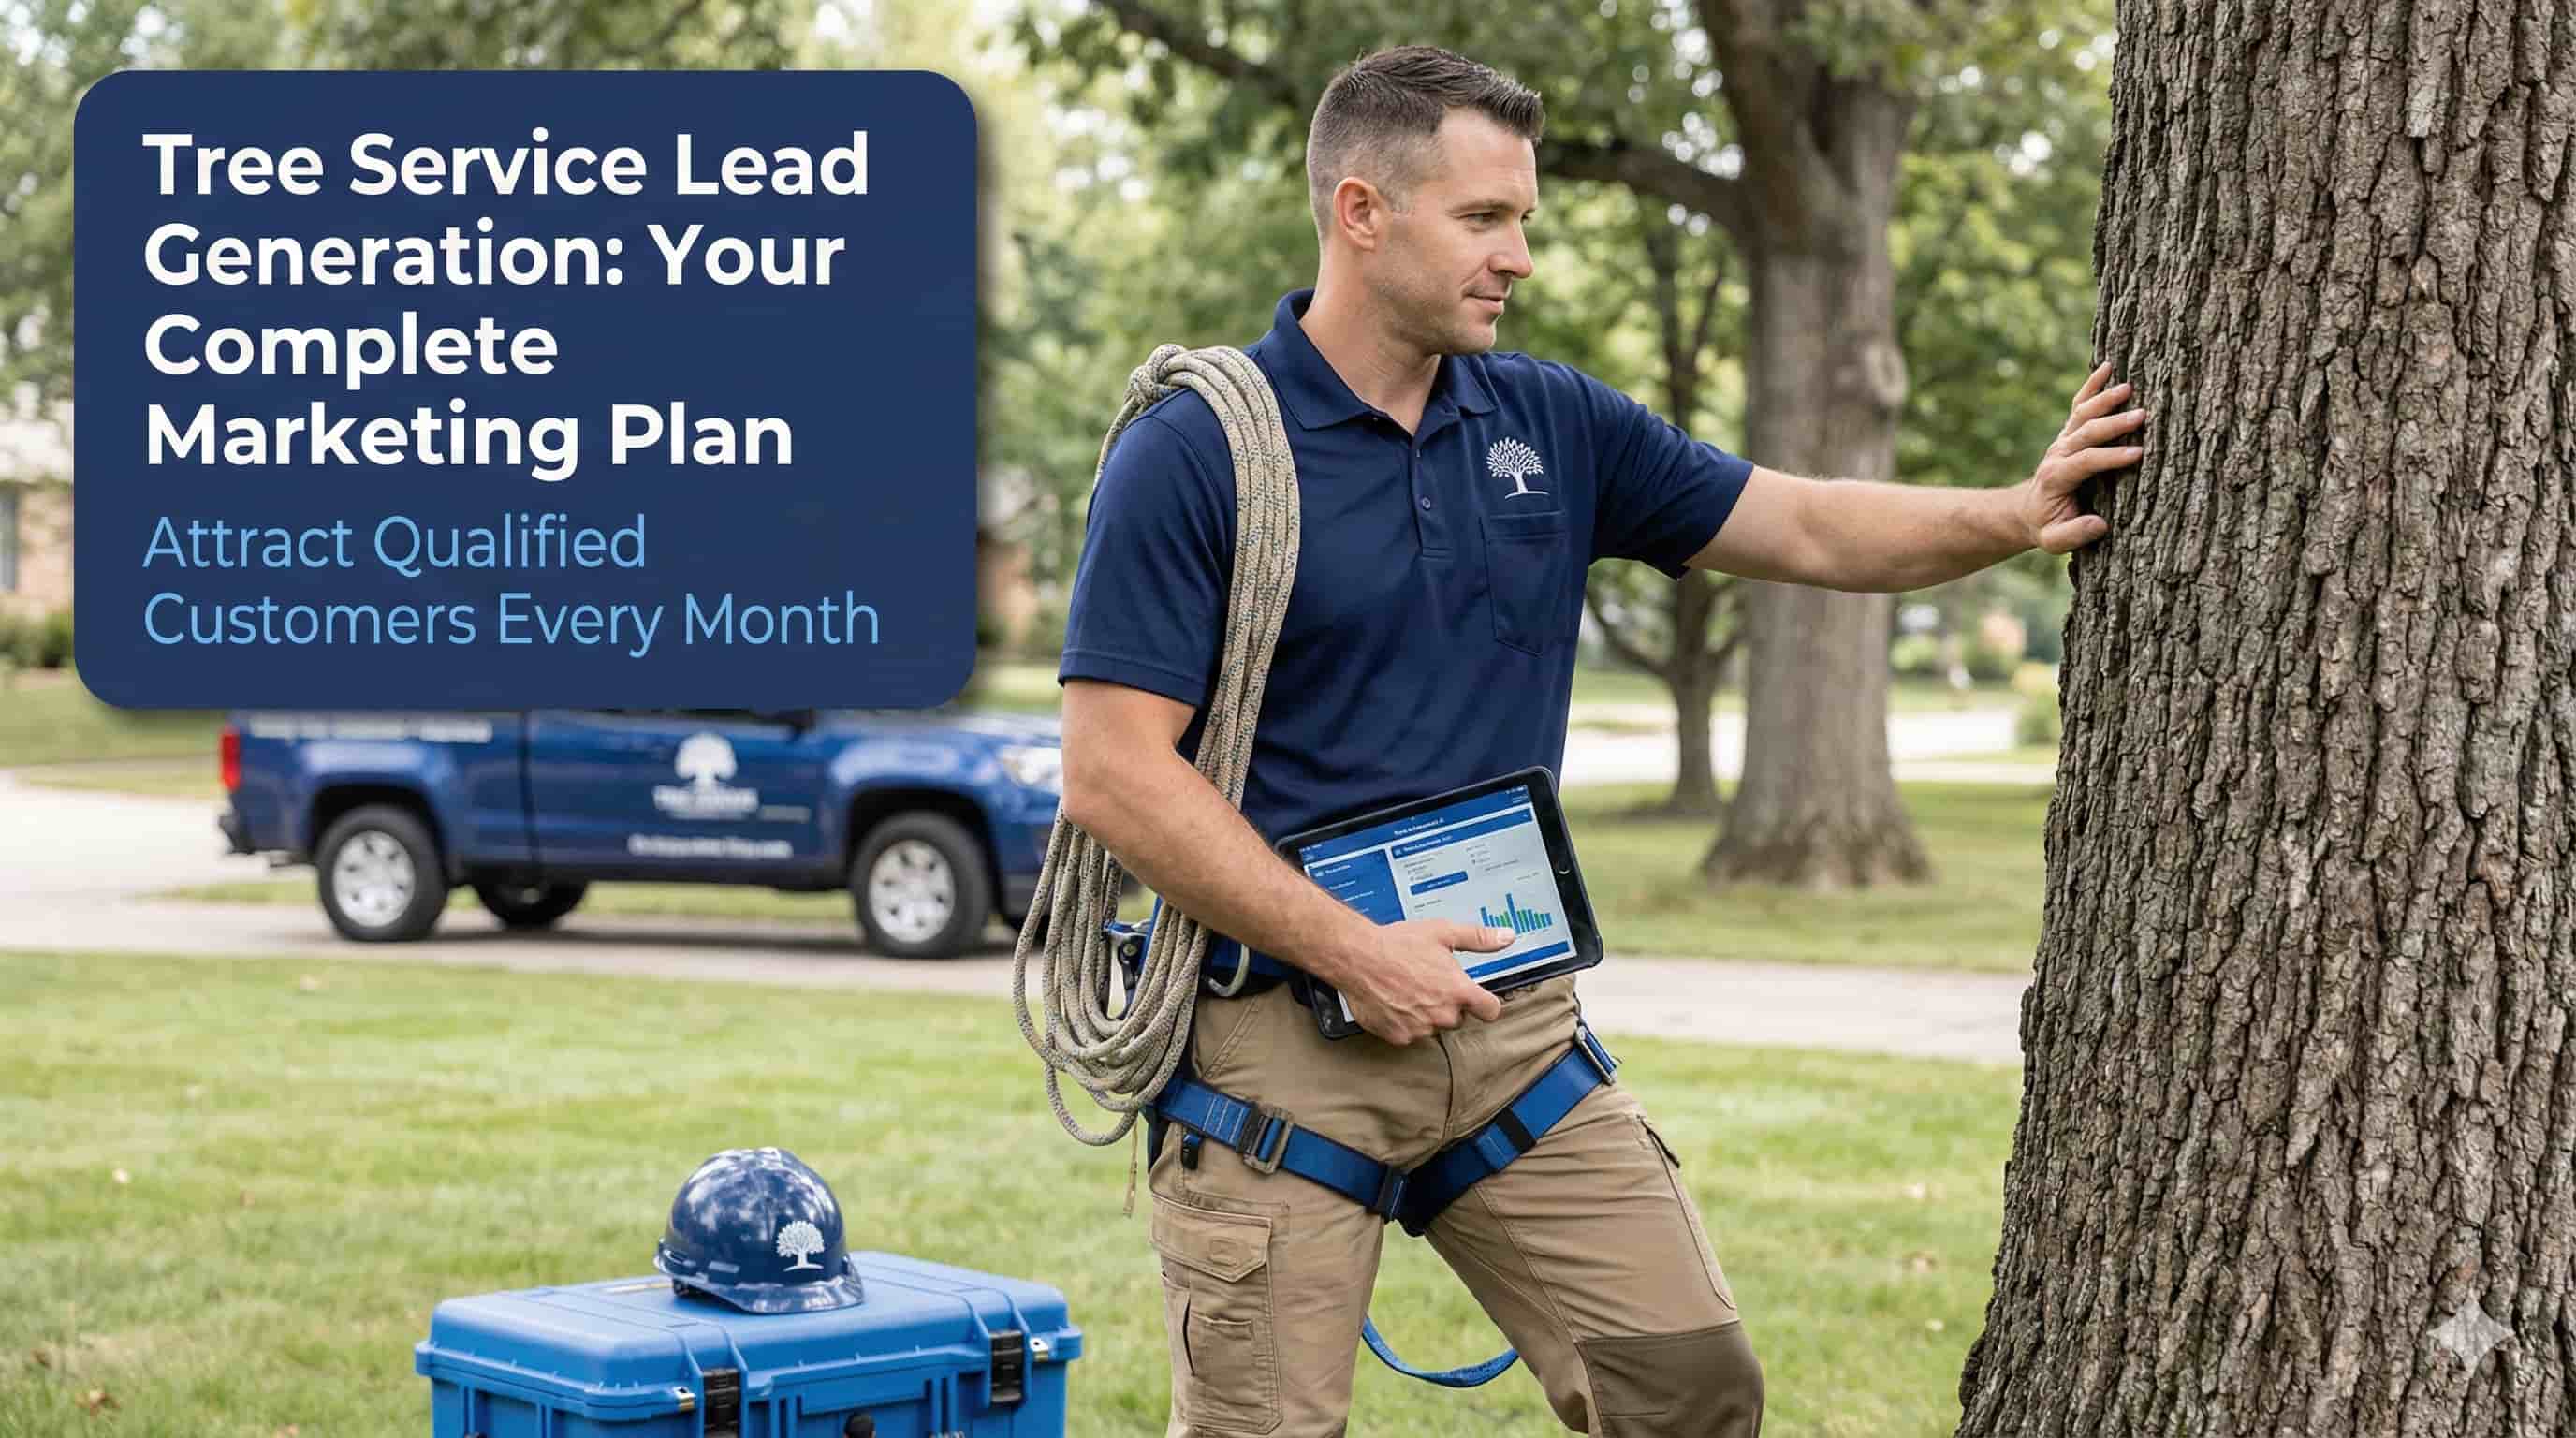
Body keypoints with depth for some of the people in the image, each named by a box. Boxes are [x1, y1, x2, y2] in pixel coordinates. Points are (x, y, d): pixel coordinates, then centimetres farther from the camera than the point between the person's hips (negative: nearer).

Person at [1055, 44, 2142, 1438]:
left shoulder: (1553, 425, 8)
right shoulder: (1189, 453, -9)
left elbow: (1811, 528, 11)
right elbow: (1112, 773, -14)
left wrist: (2014, 514, -7)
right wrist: (1351, 950, -18)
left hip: (1513, 1013, 5)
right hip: (1285, 1032, -5)